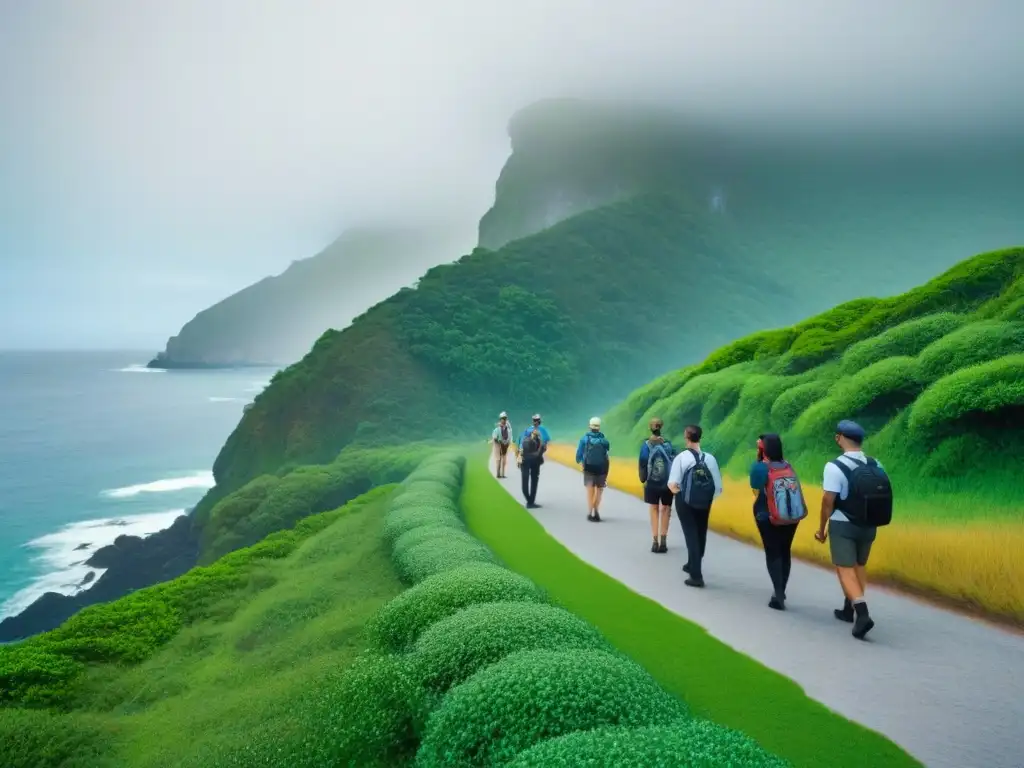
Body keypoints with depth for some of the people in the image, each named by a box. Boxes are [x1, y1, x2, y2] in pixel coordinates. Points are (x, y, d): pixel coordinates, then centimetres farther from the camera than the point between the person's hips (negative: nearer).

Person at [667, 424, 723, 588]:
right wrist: (708, 497, 10)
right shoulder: (710, 458, -7)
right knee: (700, 534, 22)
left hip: (685, 502, -3)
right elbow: (718, 488, -7)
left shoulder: (681, 457, -14)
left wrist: (678, 491, 0)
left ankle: (696, 575, 0)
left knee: (691, 535, 5)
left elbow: (672, 484, -20)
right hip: (704, 503, 3)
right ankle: (692, 565, 43)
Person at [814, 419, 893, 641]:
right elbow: (881, 497, -1)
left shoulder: (835, 466, -18)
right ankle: (849, 609, 32)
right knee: (859, 566, 20)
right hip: (868, 526, 6)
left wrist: (821, 527, -5)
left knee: (845, 569, 0)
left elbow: (828, 500, -17)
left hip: (843, 525, -6)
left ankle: (862, 613, -16)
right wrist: (870, 520, 12)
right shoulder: (876, 466, -2)